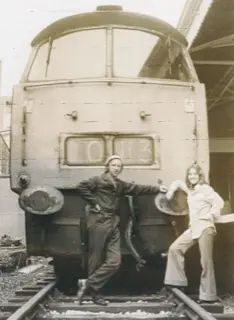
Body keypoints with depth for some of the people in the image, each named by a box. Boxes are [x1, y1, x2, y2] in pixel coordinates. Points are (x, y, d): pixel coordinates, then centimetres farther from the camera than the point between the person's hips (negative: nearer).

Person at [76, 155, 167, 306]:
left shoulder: (121, 185, 17)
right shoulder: (99, 180, -3)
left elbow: (138, 189, 16)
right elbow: (82, 187, -12)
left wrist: (157, 188, 10)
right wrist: (94, 202, -12)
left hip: (113, 224, 7)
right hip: (99, 222, -7)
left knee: (114, 261, -1)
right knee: (96, 260, 0)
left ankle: (89, 287, 7)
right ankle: (93, 292, 12)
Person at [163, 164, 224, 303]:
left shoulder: (205, 189, -7)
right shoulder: (190, 189, 16)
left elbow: (219, 202, -18)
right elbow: (178, 183, 34)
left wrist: (210, 215, -16)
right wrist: (171, 191, 18)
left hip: (205, 228, -8)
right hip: (193, 228, 8)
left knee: (206, 262, -7)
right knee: (175, 248, 2)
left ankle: (208, 295, -2)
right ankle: (178, 280, 9)